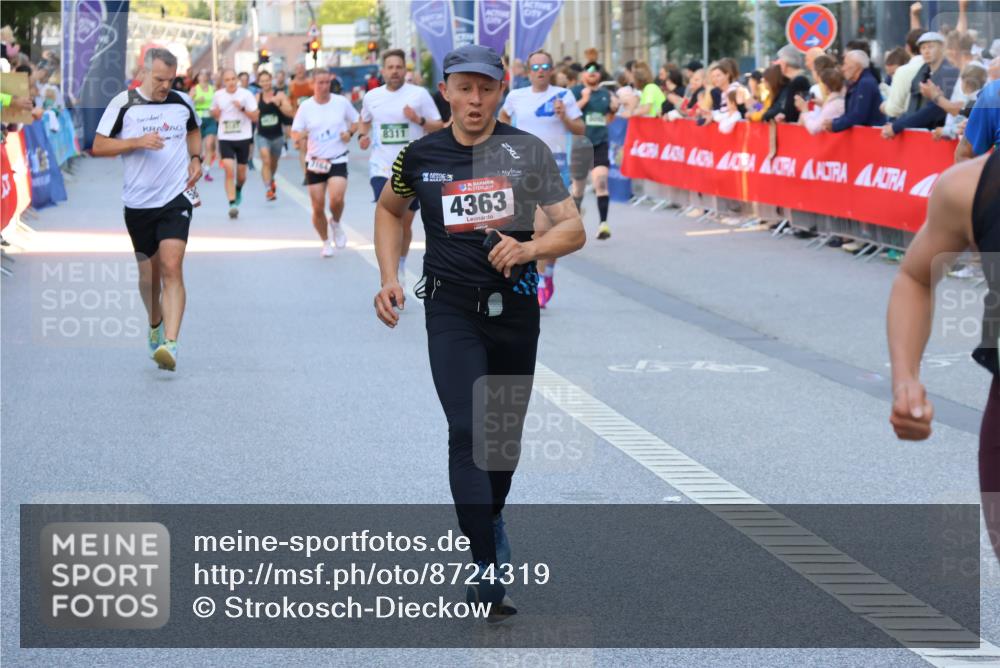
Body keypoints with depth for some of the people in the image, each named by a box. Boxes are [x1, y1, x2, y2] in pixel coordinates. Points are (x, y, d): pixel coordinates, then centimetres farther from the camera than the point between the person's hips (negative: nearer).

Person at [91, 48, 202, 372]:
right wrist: (137, 142, -16)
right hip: (138, 203, 0)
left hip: (176, 199, 0)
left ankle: (170, 344, -24)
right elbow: (98, 146, -3)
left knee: (171, 269, -16)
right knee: (148, 273, 12)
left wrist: (195, 158, 8)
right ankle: (155, 324, 41)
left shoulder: (182, 102, 6)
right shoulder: (123, 103, -3)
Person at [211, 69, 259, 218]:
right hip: (225, 138, 0)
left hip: (243, 138, 0)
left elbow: (255, 117, -6)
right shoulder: (218, 95, 2)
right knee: (229, 170, -15)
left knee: (241, 174, 10)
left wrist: (242, 108, -22)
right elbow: (215, 114, 18)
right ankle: (232, 204, -16)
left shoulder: (246, 94, -5)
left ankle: (238, 190, 44)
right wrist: (215, 113, -6)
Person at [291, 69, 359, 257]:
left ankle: (336, 224, 10)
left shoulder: (341, 102, -2)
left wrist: (350, 132, -9)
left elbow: (356, 121, 12)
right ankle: (326, 243, 24)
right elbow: (295, 131, -3)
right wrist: (298, 138, -26)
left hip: (338, 160, -1)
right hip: (315, 162, 1)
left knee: (336, 198, -23)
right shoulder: (306, 107, -2)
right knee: (318, 208, 2)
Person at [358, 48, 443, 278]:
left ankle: (401, 265, 31)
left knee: (405, 223, 11)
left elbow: (439, 127, -2)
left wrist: (419, 120, -20)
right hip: (381, 168, 0)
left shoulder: (419, 94, -4)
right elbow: (364, 121, 23)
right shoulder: (372, 97, 4)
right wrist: (362, 136, 2)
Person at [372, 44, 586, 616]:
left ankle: (491, 519, 43)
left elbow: (574, 230, -9)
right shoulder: (421, 156, -4)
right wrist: (390, 279, 4)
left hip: (516, 306, 2)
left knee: (506, 432, 14)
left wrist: (529, 248, -29)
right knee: (467, 432, -15)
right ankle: (487, 570, -17)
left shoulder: (528, 152, -6)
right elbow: (390, 209, 16)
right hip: (452, 311, -2)